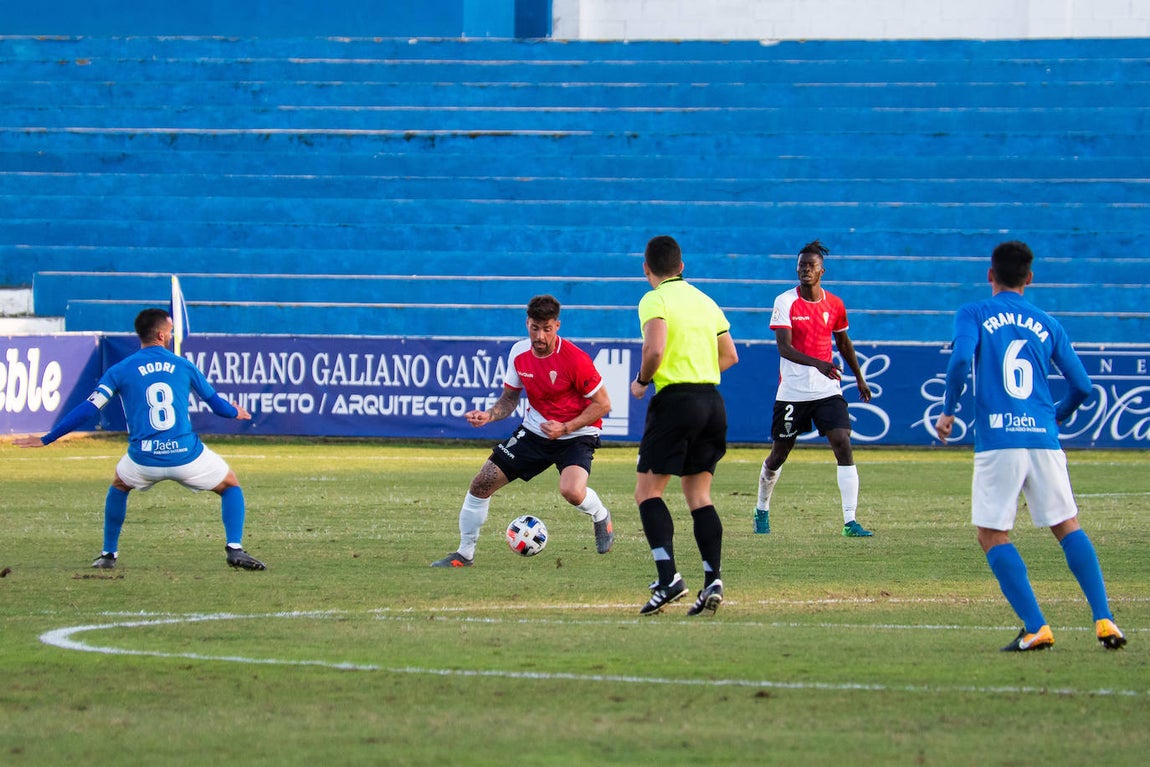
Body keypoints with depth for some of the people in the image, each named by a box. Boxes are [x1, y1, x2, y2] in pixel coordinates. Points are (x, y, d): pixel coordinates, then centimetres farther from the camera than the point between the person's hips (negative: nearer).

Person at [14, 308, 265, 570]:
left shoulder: (120, 371, 4)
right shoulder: (184, 366, 7)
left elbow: (87, 410, 0)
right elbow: (216, 403, 18)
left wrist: (46, 440, 7)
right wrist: (235, 413, 42)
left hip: (143, 460, 1)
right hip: (187, 457, -1)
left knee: (119, 486, 34)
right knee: (230, 485, 21)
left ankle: (109, 553, 30)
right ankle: (235, 548, 0)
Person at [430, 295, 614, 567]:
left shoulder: (574, 359, -22)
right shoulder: (519, 353, -6)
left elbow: (602, 404, -15)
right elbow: (509, 398, 9)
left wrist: (565, 428, -23)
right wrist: (489, 415, -12)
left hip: (576, 433, -5)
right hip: (534, 430, 5)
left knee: (572, 491, -32)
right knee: (482, 483, -2)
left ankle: (601, 517, 5)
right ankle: (465, 553, 15)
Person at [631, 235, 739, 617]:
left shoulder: (655, 300, -6)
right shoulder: (705, 301, 15)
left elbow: (655, 348, -21)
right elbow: (730, 356, 19)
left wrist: (642, 380, -4)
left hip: (676, 400, -6)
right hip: (712, 400, 6)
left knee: (647, 490, 0)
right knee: (698, 495, 10)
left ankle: (668, 577, -15)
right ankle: (713, 581, -3)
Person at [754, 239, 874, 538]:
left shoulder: (835, 305, 4)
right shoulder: (785, 302, -8)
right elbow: (784, 348, -20)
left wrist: (859, 377, 26)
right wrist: (818, 363, -35)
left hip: (828, 390, 2)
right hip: (792, 392, -2)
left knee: (843, 446, -14)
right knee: (779, 454, 10)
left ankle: (850, 521, -16)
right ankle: (762, 510, 35)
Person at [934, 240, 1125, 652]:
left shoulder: (974, 314, 5)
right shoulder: (1047, 324, 15)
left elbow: (961, 358, -13)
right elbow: (1081, 386, 13)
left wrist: (947, 411, 0)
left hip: (997, 440, -3)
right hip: (1043, 437, 3)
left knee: (993, 536, 4)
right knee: (1068, 527, 12)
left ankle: (1036, 628, -7)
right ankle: (1104, 621, 0)